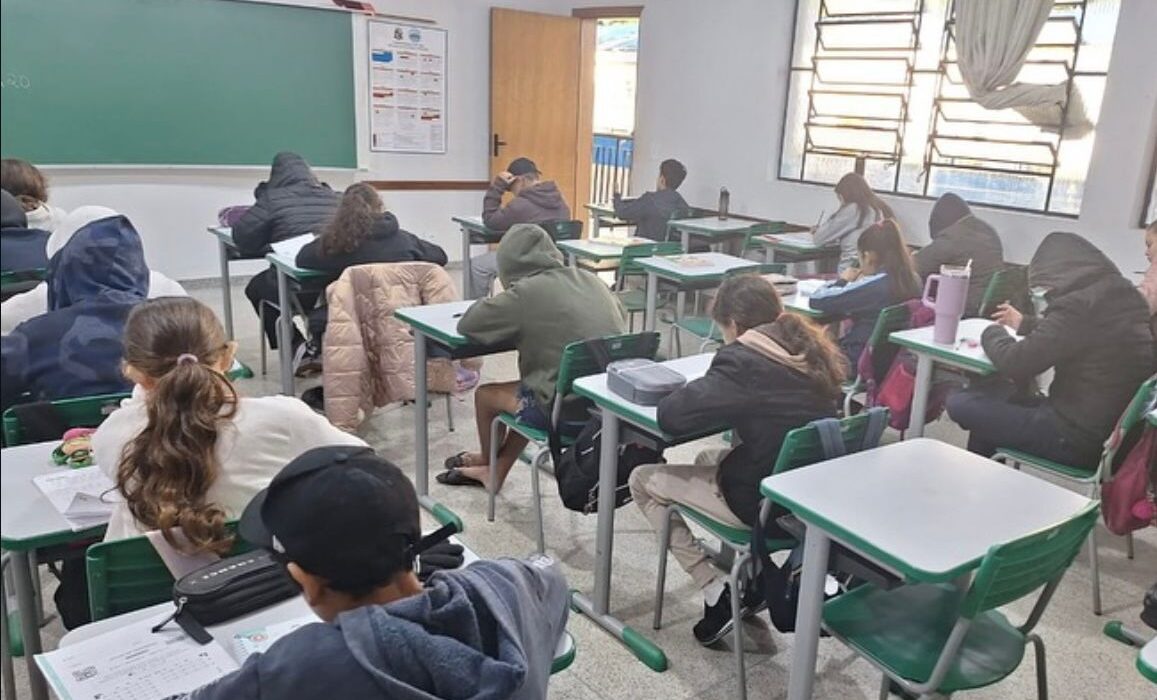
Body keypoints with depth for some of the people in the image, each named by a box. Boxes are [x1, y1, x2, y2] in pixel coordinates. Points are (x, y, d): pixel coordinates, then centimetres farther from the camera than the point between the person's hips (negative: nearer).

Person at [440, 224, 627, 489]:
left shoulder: (524, 293, -12)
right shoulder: (590, 279, 6)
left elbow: (467, 325, -3)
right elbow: (622, 316, 23)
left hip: (574, 412, -6)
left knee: (486, 395, 20)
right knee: (530, 391, 32)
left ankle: (489, 464, 46)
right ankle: (495, 470, 43)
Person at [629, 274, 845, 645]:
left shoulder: (743, 361, -21)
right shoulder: (812, 349, 3)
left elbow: (670, 416, -22)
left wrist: (703, 389, -3)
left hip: (768, 503, -8)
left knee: (643, 481, 9)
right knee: (709, 460, 32)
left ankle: (716, 592, 8)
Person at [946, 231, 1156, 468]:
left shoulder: (1079, 306, -22)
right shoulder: (1121, 296, 6)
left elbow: (1013, 364, -17)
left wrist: (992, 333, 2)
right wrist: (1026, 324, 34)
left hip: (1079, 440, -9)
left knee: (960, 403, -3)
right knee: (990, 391, 21)